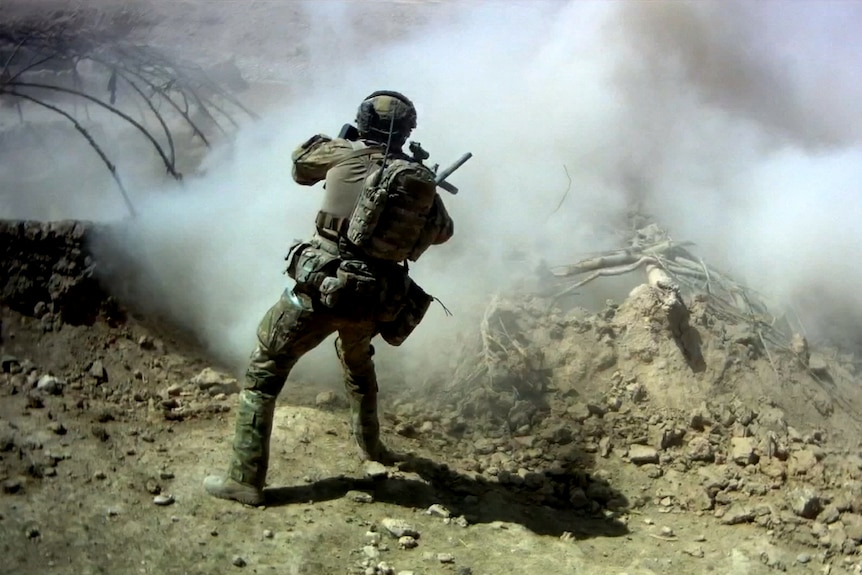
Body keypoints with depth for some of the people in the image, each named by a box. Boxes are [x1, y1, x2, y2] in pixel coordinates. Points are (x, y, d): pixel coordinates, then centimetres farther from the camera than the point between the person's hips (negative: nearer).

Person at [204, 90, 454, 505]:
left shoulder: (346, 155, -1)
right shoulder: (423, 181, 5)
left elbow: (300, 163, 19)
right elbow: (442, 231, 22)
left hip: (320, 289, -4)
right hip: (374, 304, 4)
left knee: (263, 371, 7)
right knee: (357, 359, 35)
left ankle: (246, 479, 4)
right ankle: (370, 445, 47)